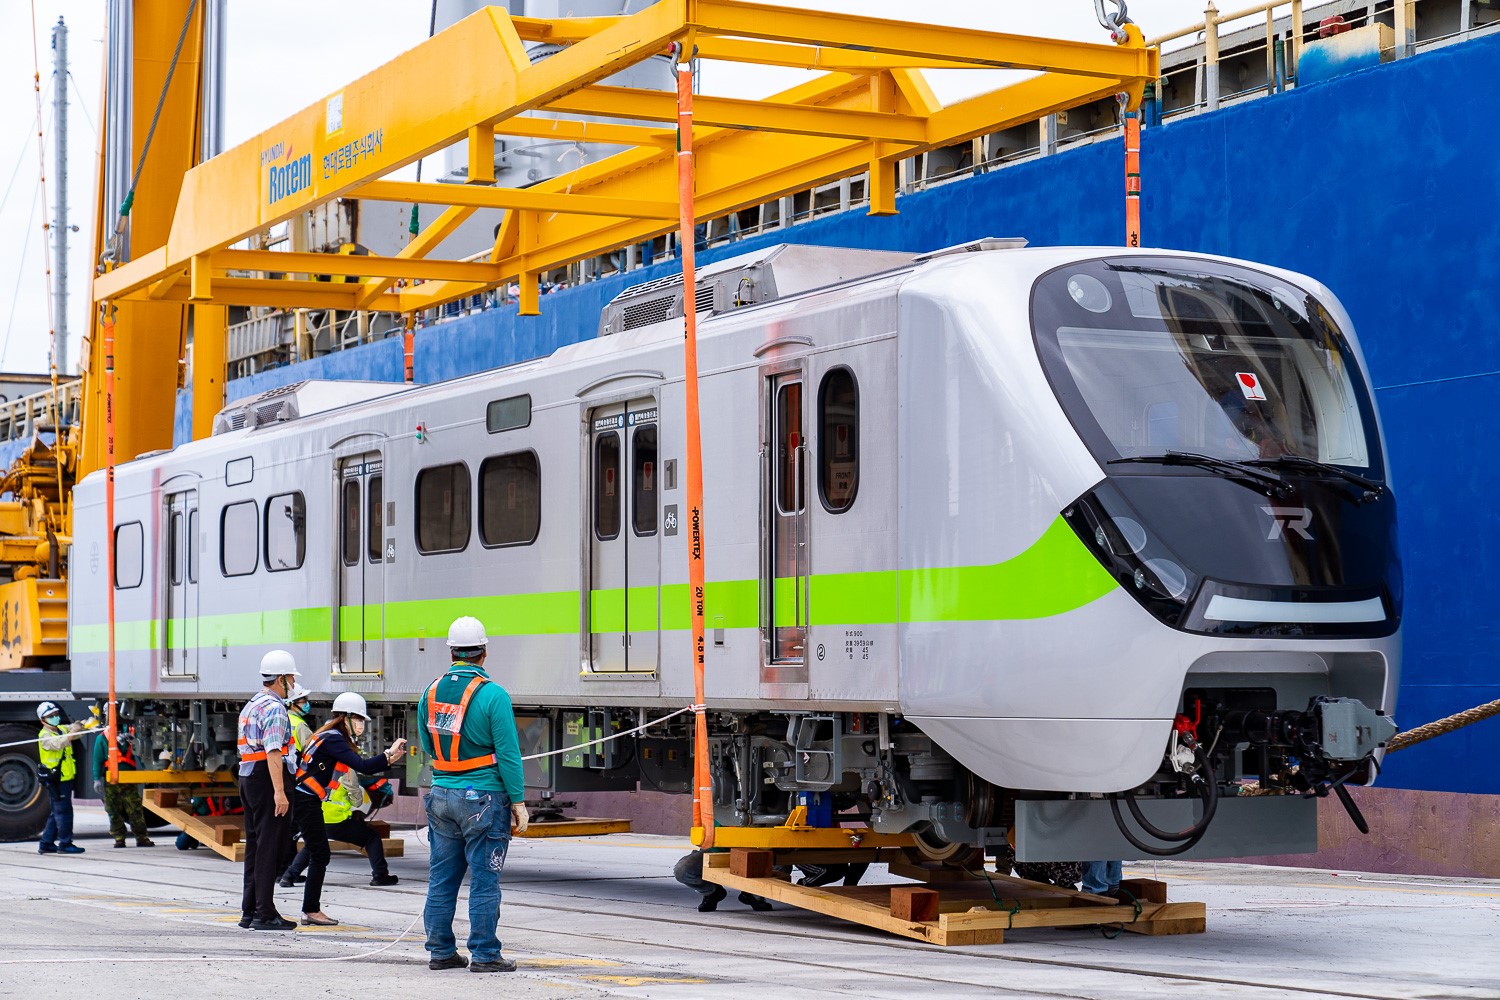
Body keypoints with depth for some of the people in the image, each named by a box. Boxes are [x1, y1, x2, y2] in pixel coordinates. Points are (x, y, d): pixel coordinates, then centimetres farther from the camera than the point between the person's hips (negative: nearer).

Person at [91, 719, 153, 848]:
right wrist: (97, 779, -3)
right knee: (114, 811, 2)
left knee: (135, 809, -5)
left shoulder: (130, 733, 10)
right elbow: (97, 759, 5)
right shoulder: (102, 737, 6)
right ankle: (119, 838, 10)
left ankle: (141, 837, -2)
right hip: (110, 781, -1)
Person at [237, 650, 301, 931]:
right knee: (269, 846, -7)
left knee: (254, 844, 13)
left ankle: (249, 911, 15)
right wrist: (279, 792, -26)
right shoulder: (274, 708, -13)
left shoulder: (250, 705, 18)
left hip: (248, 778, 10)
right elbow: (273, 752, -22)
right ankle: (265, 913, -7)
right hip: (268, 780, -10)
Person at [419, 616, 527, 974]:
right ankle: (484, 954, 1)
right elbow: (508, 754, -12)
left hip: (442, 795, 5)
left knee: (442, 879, 11)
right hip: (483, 797, -5)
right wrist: (518, 802, -7)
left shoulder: (431, 692, 4)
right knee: (484, 881, 0)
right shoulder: (493, 695, -13)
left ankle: (441, 951, 15)